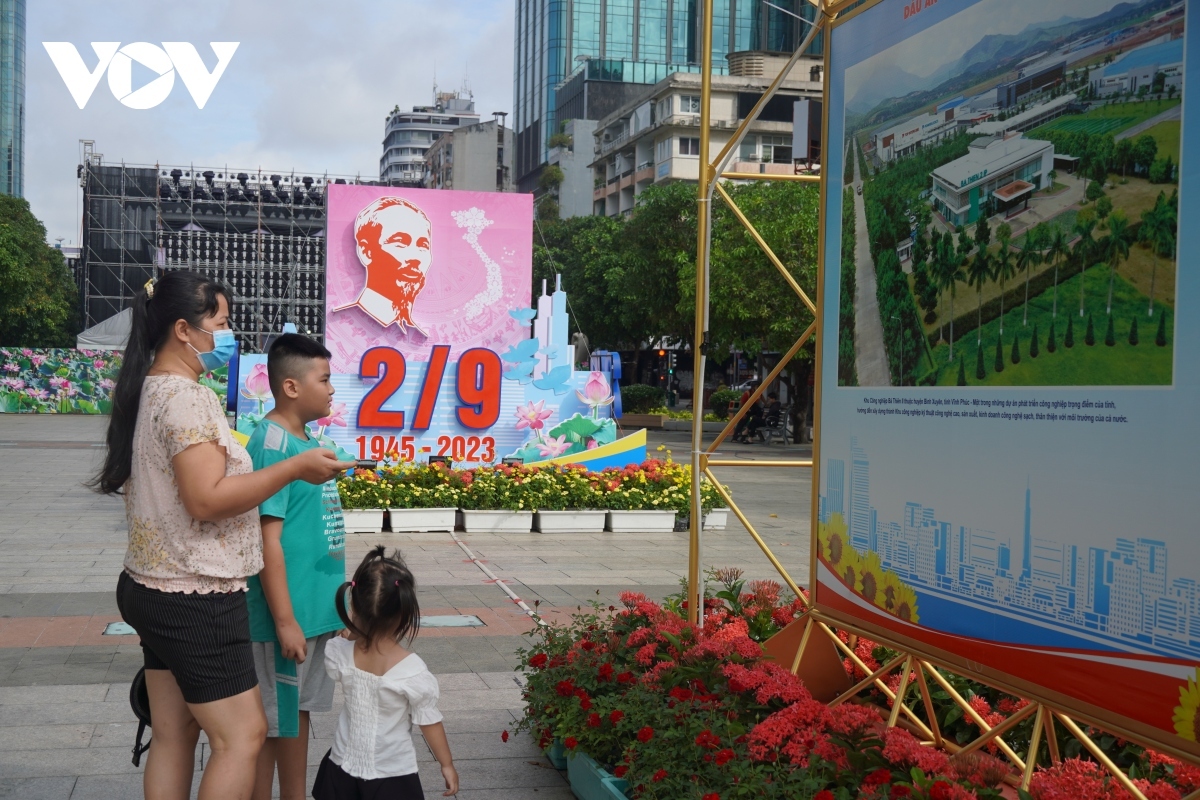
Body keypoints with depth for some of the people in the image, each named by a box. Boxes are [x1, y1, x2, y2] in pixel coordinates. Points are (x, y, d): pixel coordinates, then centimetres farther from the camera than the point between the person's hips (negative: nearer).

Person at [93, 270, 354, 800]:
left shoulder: (148, 391, 12)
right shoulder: (188, 397, -19)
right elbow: (207, 499, -26)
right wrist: (296, 468, -21)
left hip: (155, 590, 10)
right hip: (195, 599, -10)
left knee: (172, 735, 14)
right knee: (242, 735, -3)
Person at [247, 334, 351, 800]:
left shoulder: (304, 441, 9)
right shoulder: (273, 443, -18)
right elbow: (268, 539, -21)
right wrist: (284, 620, -20)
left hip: (314, 609, 9)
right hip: (288, 614, -9)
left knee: (299, 710, 19)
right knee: (271, 722, 4)